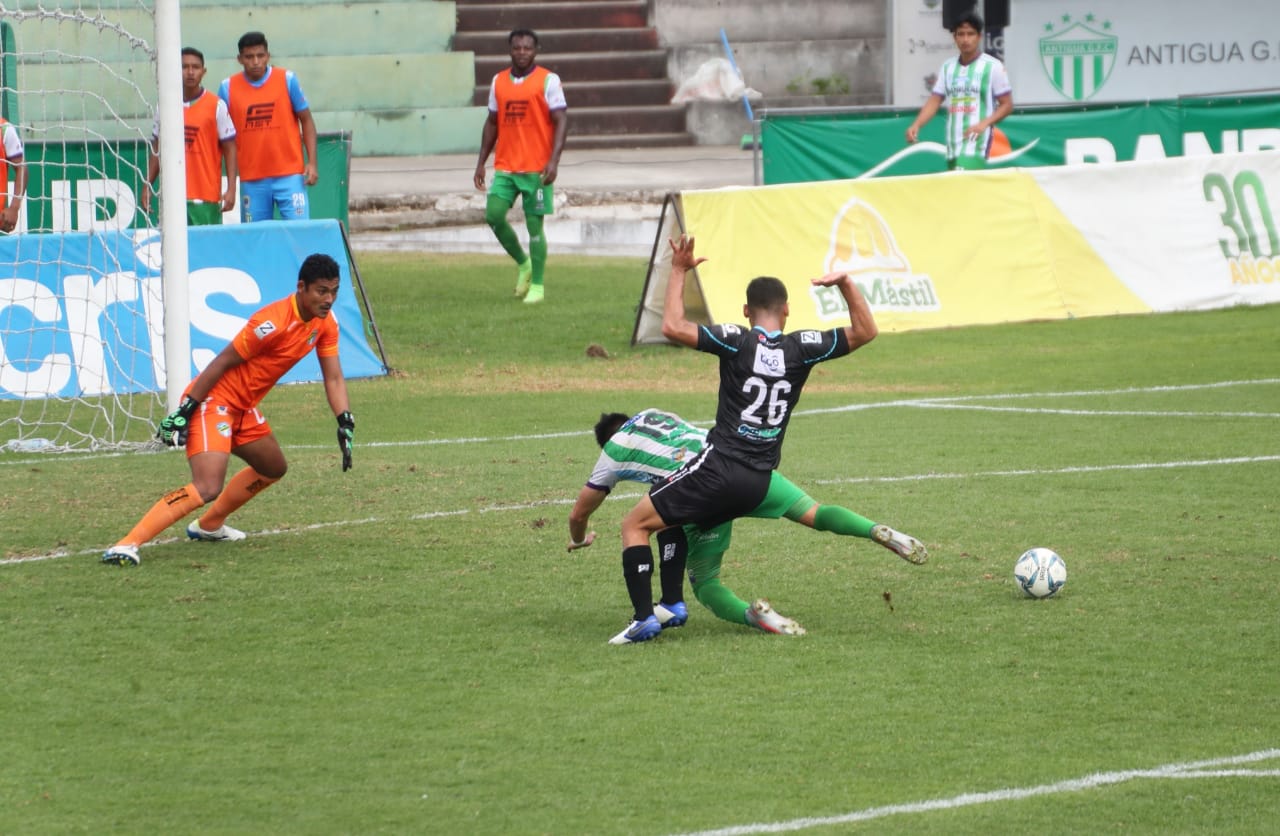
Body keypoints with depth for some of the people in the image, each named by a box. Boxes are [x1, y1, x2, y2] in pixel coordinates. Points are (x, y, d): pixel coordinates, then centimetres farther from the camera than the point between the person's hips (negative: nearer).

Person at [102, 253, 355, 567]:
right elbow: (221, 363, -20)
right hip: (213, 400, -10)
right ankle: (127, 545, -30)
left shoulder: (325, 323, 1)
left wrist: (345, 423, -9)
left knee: (274, 469, 28)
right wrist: (185, 411, -19)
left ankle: (209, 525, 43)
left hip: (243, 408, 10)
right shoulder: (273, 322, -25)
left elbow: (333, 378, 6)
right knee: (208, 488, -25)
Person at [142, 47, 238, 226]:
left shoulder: (216, 106, -1)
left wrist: (231, 189, -10)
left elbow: (230, 149, -1)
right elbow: (157, 149, 16)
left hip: (206, 198, -3)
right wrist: (147, 186, 10)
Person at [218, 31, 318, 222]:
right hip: (251, 180, 1)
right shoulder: (228, 88, 3)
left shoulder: (287, 80, 0)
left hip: (289, 175, -1)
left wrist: (311, 163, -3)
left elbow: (306, 120, 6)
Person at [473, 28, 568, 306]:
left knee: (534, 225, -2)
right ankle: (522, 262, 14)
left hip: (536, 168, -4)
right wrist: (481, 163, 12)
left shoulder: (548, 81, -4)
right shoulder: (499, 82, 11)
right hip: (505, 167, 4)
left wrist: (553, 161, -19)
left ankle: (536, 285, 8)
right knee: (493, 215, -9)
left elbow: (561, 121, -8)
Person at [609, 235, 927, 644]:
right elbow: (865, 331, 12)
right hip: (759, 483, 6)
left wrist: (678, 273, -4)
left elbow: (673, 327, -14)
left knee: (636, 523, 2)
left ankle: (644, 618, -12)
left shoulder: (737, 341, -8)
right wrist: (846, 283, 9)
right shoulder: (802, 348, 2)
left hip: (720, 468, -6)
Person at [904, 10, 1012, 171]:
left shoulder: (992, 66, -2)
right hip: (953, 148, 6)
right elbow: (934, 101, 10)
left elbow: (1007, 105, -1)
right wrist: (917, 125, -8)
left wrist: (984, 123, -17)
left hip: (976, 147, -6)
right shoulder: (947, 67, 12)